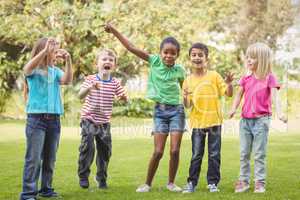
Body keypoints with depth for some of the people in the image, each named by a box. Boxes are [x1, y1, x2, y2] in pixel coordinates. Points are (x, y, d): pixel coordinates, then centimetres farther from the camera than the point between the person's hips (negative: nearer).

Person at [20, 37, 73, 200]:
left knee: (50, 158, 11)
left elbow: (67, 80, -6)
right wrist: (45, 50, -31)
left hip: (54, 119, 5)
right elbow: (27, 69, -25)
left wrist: (68, 60, -16)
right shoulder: (34, 70, -1)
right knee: (34, 158, -7)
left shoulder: (55, 71, 11)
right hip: (36, 118, -5)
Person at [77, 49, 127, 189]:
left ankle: (102, 179, 23)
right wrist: (89, 88, -40)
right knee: (87, 147, -15)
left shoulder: (115, 83, 1)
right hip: (89, 120, -3)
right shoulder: (91, 79, -8)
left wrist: (124, 98, -22)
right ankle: (83, 176, 0)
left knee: (105, 150, 6)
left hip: (104, 122, 4)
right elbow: (80, 95, -20)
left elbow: (124, 98, 2)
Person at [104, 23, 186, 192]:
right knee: (158, 152, -4)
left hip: (177, 110, 1)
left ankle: (171, 182, 14)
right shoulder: (155, 61, -4)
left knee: (175, 150, -3)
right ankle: (148, 183, 12)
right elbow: (132, 48, -7)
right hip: (160, 110, -1)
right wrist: (114, 31, -9)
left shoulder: (179, 70, -2)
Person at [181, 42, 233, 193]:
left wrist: (228, 83, -21)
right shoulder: (188, 80, 3)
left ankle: (213, 182, 14)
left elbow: (228, 94, -2)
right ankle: (191, 182, 12)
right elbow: (187, 105, 2)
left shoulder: (214, 76, -1)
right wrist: (185, 97, -20)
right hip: (197, 122, 1)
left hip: (214, 121, -1)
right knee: (196, 155, 5)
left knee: (214, 154, 5)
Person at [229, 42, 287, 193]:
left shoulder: (269, 78, -5)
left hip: (261, 120, -4)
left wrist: (279, 112, -31)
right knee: (244, 153, 9)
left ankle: (260, 182, 8)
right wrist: (234, 108, -9)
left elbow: (275, 95, -15)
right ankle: (244, 181, 17)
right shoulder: (246, 79, 8)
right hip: (245, 120, 5)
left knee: (259, 154, 0)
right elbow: (239, 95, 10)